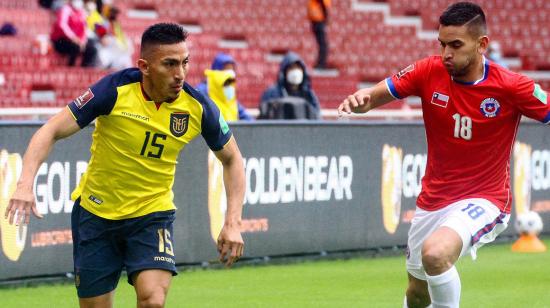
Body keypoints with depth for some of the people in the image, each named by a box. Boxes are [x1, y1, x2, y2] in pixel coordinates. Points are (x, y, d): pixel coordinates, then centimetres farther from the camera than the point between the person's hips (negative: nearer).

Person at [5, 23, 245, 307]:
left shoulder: (198, 107, -12)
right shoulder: (115, 91, -20)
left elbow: (231, 159, 5)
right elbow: (52, 131, -19)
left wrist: (232, 223, -5)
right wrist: (26, 183, -36)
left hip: (153, 214, 1)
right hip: (96, 212, -1)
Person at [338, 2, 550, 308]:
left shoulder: (512, 87, -17)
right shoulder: (430, 72, -9)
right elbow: (377, 94, -6)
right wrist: (360, 99, -29)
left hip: (482, 200, -5)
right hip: (433, 199, 5)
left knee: (435, 253, -35)